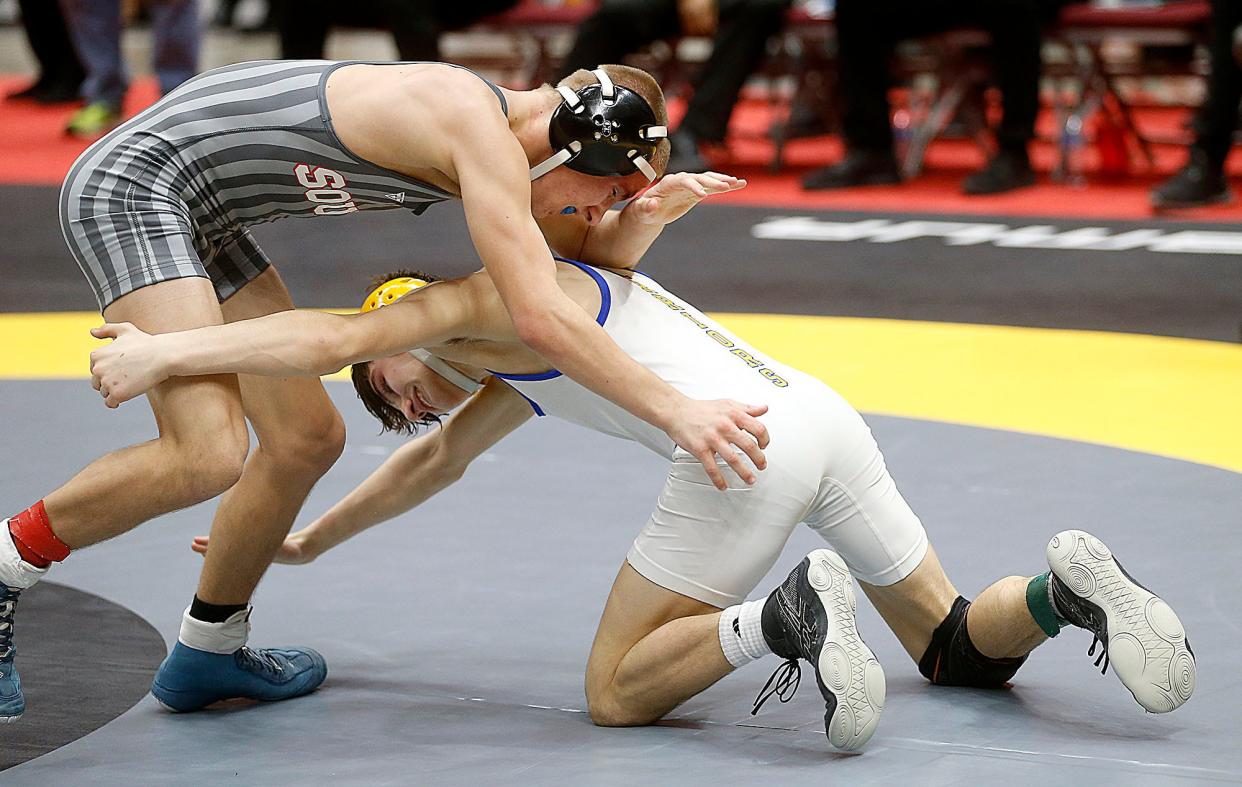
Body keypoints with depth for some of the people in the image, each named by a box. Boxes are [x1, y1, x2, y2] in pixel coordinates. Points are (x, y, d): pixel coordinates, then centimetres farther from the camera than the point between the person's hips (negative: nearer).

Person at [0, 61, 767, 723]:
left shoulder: (493, 128, 9)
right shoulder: (485, 135, -21)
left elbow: (597, 250, 16)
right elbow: (540, 316, -28)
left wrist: (652, 211, -5)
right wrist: (676, 411, -27)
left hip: (196, 217, 10)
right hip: (132, 181, -10)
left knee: (308, 438, 12)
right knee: (207, 454, -24)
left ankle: (208, 653, 28)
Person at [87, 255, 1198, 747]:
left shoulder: (472, 300, 5)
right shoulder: (531, 337, 32)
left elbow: (330, 340, -9)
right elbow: (436, 463, 43)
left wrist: (165, 354, -4)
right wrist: (303, 542, 49)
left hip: (748, 452, -9)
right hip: (822, 414, 9)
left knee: (616, 694, 1)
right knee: (958, 648, 20)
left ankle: (784, 618, -22)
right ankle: (1069, 587, -8)